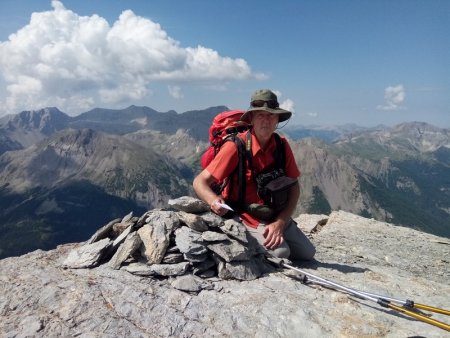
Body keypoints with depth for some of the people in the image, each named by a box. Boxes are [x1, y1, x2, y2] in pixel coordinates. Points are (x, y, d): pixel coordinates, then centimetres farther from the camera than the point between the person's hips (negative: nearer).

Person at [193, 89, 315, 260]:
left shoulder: (282, 145, -6)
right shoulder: (236, 146, -21)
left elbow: (294, 186, -2)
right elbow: (199, 182, -20)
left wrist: (280, 222, -15)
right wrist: (213, 200, -42)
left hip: (278, 216, 5)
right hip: (247, 219, -5)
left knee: (307, 253, 1)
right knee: (280, 252, -24)